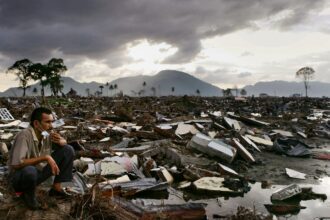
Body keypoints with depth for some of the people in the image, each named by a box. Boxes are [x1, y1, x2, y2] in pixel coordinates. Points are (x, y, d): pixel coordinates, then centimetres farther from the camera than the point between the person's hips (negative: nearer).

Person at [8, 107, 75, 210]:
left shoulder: (47, 133, -9)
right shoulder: (24, 135, -29)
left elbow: (64, 142, 9)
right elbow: (16, 164, -37)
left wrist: (60, 141, -16)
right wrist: (45, 157, -34)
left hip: (39, 172, 6)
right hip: (20, 176, -6)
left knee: (68, 150, -5)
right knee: (30, 171, -42)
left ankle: (56, 187, 3)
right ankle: (28, 194, -6)